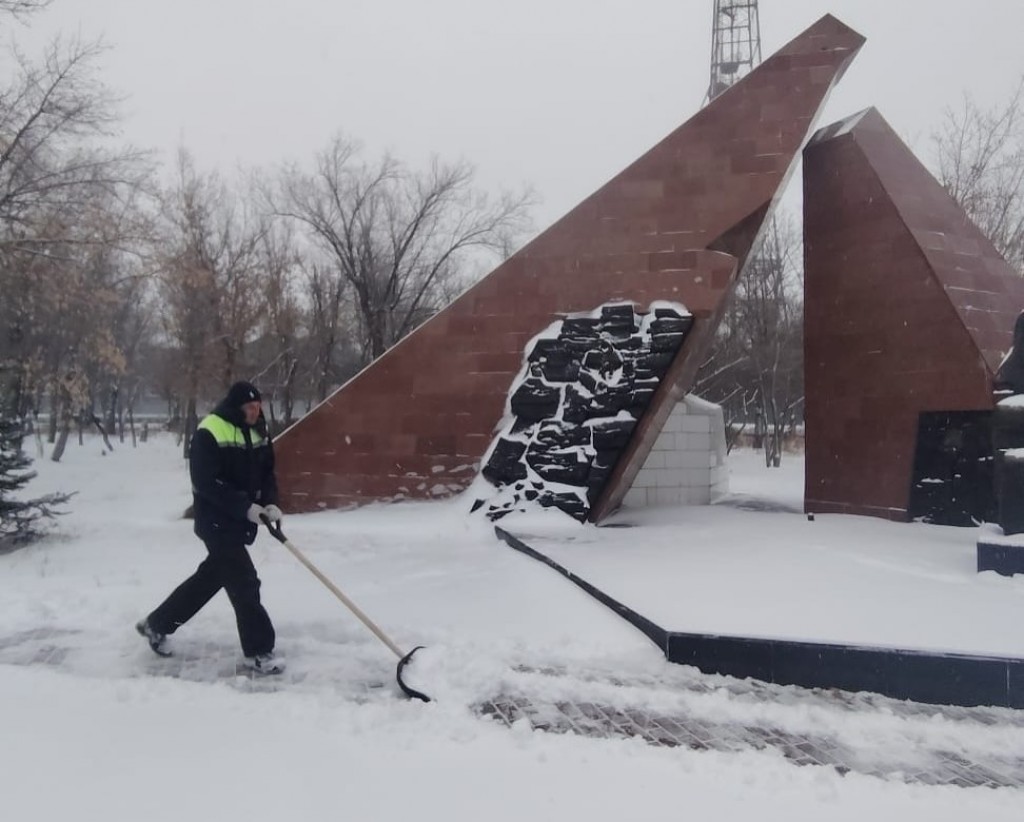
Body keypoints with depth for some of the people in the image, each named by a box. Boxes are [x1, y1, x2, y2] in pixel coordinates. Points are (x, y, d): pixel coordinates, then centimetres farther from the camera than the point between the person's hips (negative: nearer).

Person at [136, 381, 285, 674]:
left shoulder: (258, 432, 6)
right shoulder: (210, 433, -18)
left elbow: (267, 472, 12)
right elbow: (207, 483, -21)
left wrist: (270, 503, -5)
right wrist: (245, 507, -24)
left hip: (242, 520, 8)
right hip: (217, 521, -8)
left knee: (210, 578, 18)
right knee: (244, 582, -7)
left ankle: (157, 624, 36)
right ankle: (258, 651, 3)